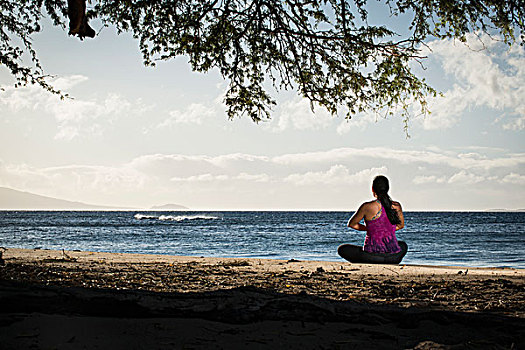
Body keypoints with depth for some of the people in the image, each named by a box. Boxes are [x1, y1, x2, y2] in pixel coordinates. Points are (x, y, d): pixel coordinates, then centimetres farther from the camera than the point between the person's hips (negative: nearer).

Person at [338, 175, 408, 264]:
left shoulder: (367, 207, -11)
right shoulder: (397, 206, -1)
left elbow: (351, 224, 6)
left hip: (372, 253, -4)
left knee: (342, 249, 19)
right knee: (403, 245, 41)